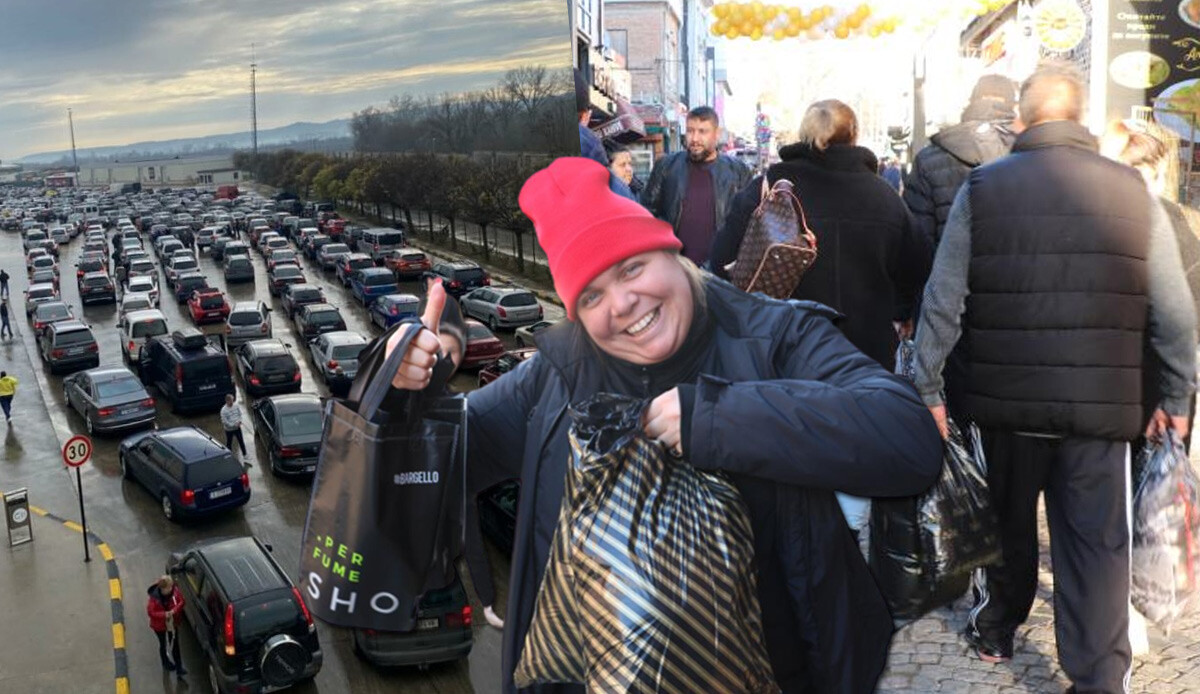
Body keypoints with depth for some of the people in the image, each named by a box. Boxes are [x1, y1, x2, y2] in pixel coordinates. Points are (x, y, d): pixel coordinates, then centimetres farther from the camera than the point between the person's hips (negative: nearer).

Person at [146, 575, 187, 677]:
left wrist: (175, 610, -26)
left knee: (175, 645, 11)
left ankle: (178, 668, 20)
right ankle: (166, 663, 46)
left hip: (173, 623, 3)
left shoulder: (174, 590, -20)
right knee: (163, 644, 21)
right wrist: (164, 614, -33)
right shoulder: (154, 596, -29)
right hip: (159, 625, -2)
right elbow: (151, 612, -24)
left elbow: (181, 601, -9)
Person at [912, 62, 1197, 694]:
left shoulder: (981, 189, -4)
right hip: (1101, 404, -1)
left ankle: (996, 630, 39)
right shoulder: (1133, 191, -2)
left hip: (1009, 398, 1)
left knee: (1010, 521, 20)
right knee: (1097, 541, 7)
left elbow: (943, 301, -4)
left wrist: (927, 387, 4)